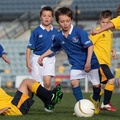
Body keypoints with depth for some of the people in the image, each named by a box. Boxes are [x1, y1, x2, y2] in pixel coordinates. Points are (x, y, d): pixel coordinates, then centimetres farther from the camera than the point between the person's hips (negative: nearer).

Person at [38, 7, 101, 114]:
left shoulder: (79, 32, -20)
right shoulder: (58, 37, -5)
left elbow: (90, 46, -22)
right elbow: (53, 49, 15)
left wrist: (88, 62, -27)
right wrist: (42, 56, 9)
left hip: (90, 62, -3)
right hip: (76, 64, 3)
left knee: (96, 85, 1)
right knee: (74, 81, -20)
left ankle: (95, 100, 35)